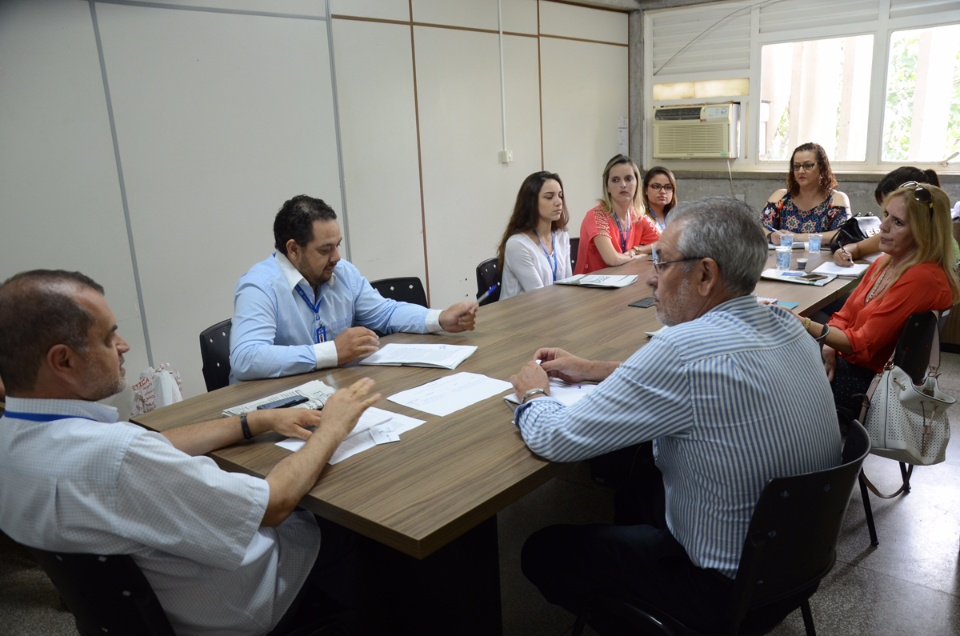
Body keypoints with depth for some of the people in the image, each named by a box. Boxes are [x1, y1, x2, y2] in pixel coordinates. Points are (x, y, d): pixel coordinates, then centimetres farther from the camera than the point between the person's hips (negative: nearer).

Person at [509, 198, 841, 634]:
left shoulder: (684, 349, -31)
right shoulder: (788, 328, -5)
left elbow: (555, 440, -23)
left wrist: (533, 393, 0)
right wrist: (591, 370, 11)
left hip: (730, 590, -8)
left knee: (544, 550, 8)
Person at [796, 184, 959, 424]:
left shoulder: (922, 278, -20)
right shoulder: (885, 263, 8)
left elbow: (864, 343, -22)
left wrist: (807, 326, -34)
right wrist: (829, 348, -9)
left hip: (872, 379, -8)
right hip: (847, 360, 8)